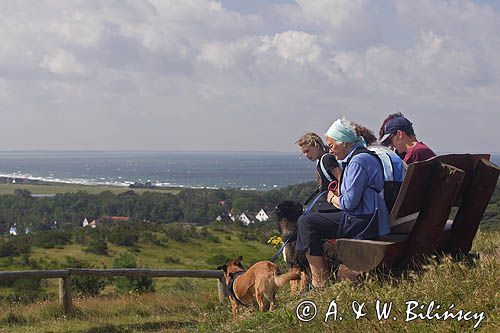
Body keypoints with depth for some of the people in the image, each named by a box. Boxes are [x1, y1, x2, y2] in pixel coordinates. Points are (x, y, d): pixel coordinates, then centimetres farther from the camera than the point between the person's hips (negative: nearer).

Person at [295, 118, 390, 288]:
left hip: (363, 222, -11)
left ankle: (320, 280, -10)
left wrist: (332, 198, -2)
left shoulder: (358, 161, -16)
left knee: (306, 222, -12)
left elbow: (349, 202, -21)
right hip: (369, 218, 11)